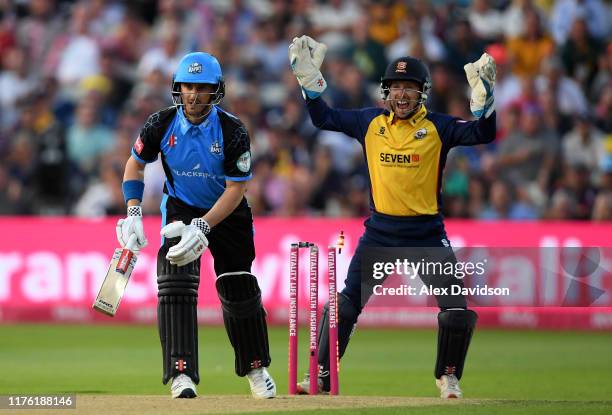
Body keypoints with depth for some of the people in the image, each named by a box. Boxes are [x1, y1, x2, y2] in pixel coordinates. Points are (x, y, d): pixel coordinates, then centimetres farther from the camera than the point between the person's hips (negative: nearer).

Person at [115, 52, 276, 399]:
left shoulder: (232, 131, -23)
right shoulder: (163, 124, -15)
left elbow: (236, 189, -21)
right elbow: (135, 163, 1)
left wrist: (202, 227, -31)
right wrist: (133, 213, -12)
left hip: (227, 213, -1)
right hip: (181, 209, 1)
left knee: (240, 293, 4)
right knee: (176, 285, -19)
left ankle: (256, 367, 28)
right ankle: (181, 374, -22)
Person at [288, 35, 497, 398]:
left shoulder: (438, 128, -4)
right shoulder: (370, 122, 4)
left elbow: (483, 133, -16)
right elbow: (323, 118, 10)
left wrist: (483, 94, -29)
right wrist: (310, 79, 1)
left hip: (428, 234, -2)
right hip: (379, 232, 2)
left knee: (457, 310, -9)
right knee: (345, 304, -2)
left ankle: (448, 376, 12)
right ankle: (321, 377, 9)